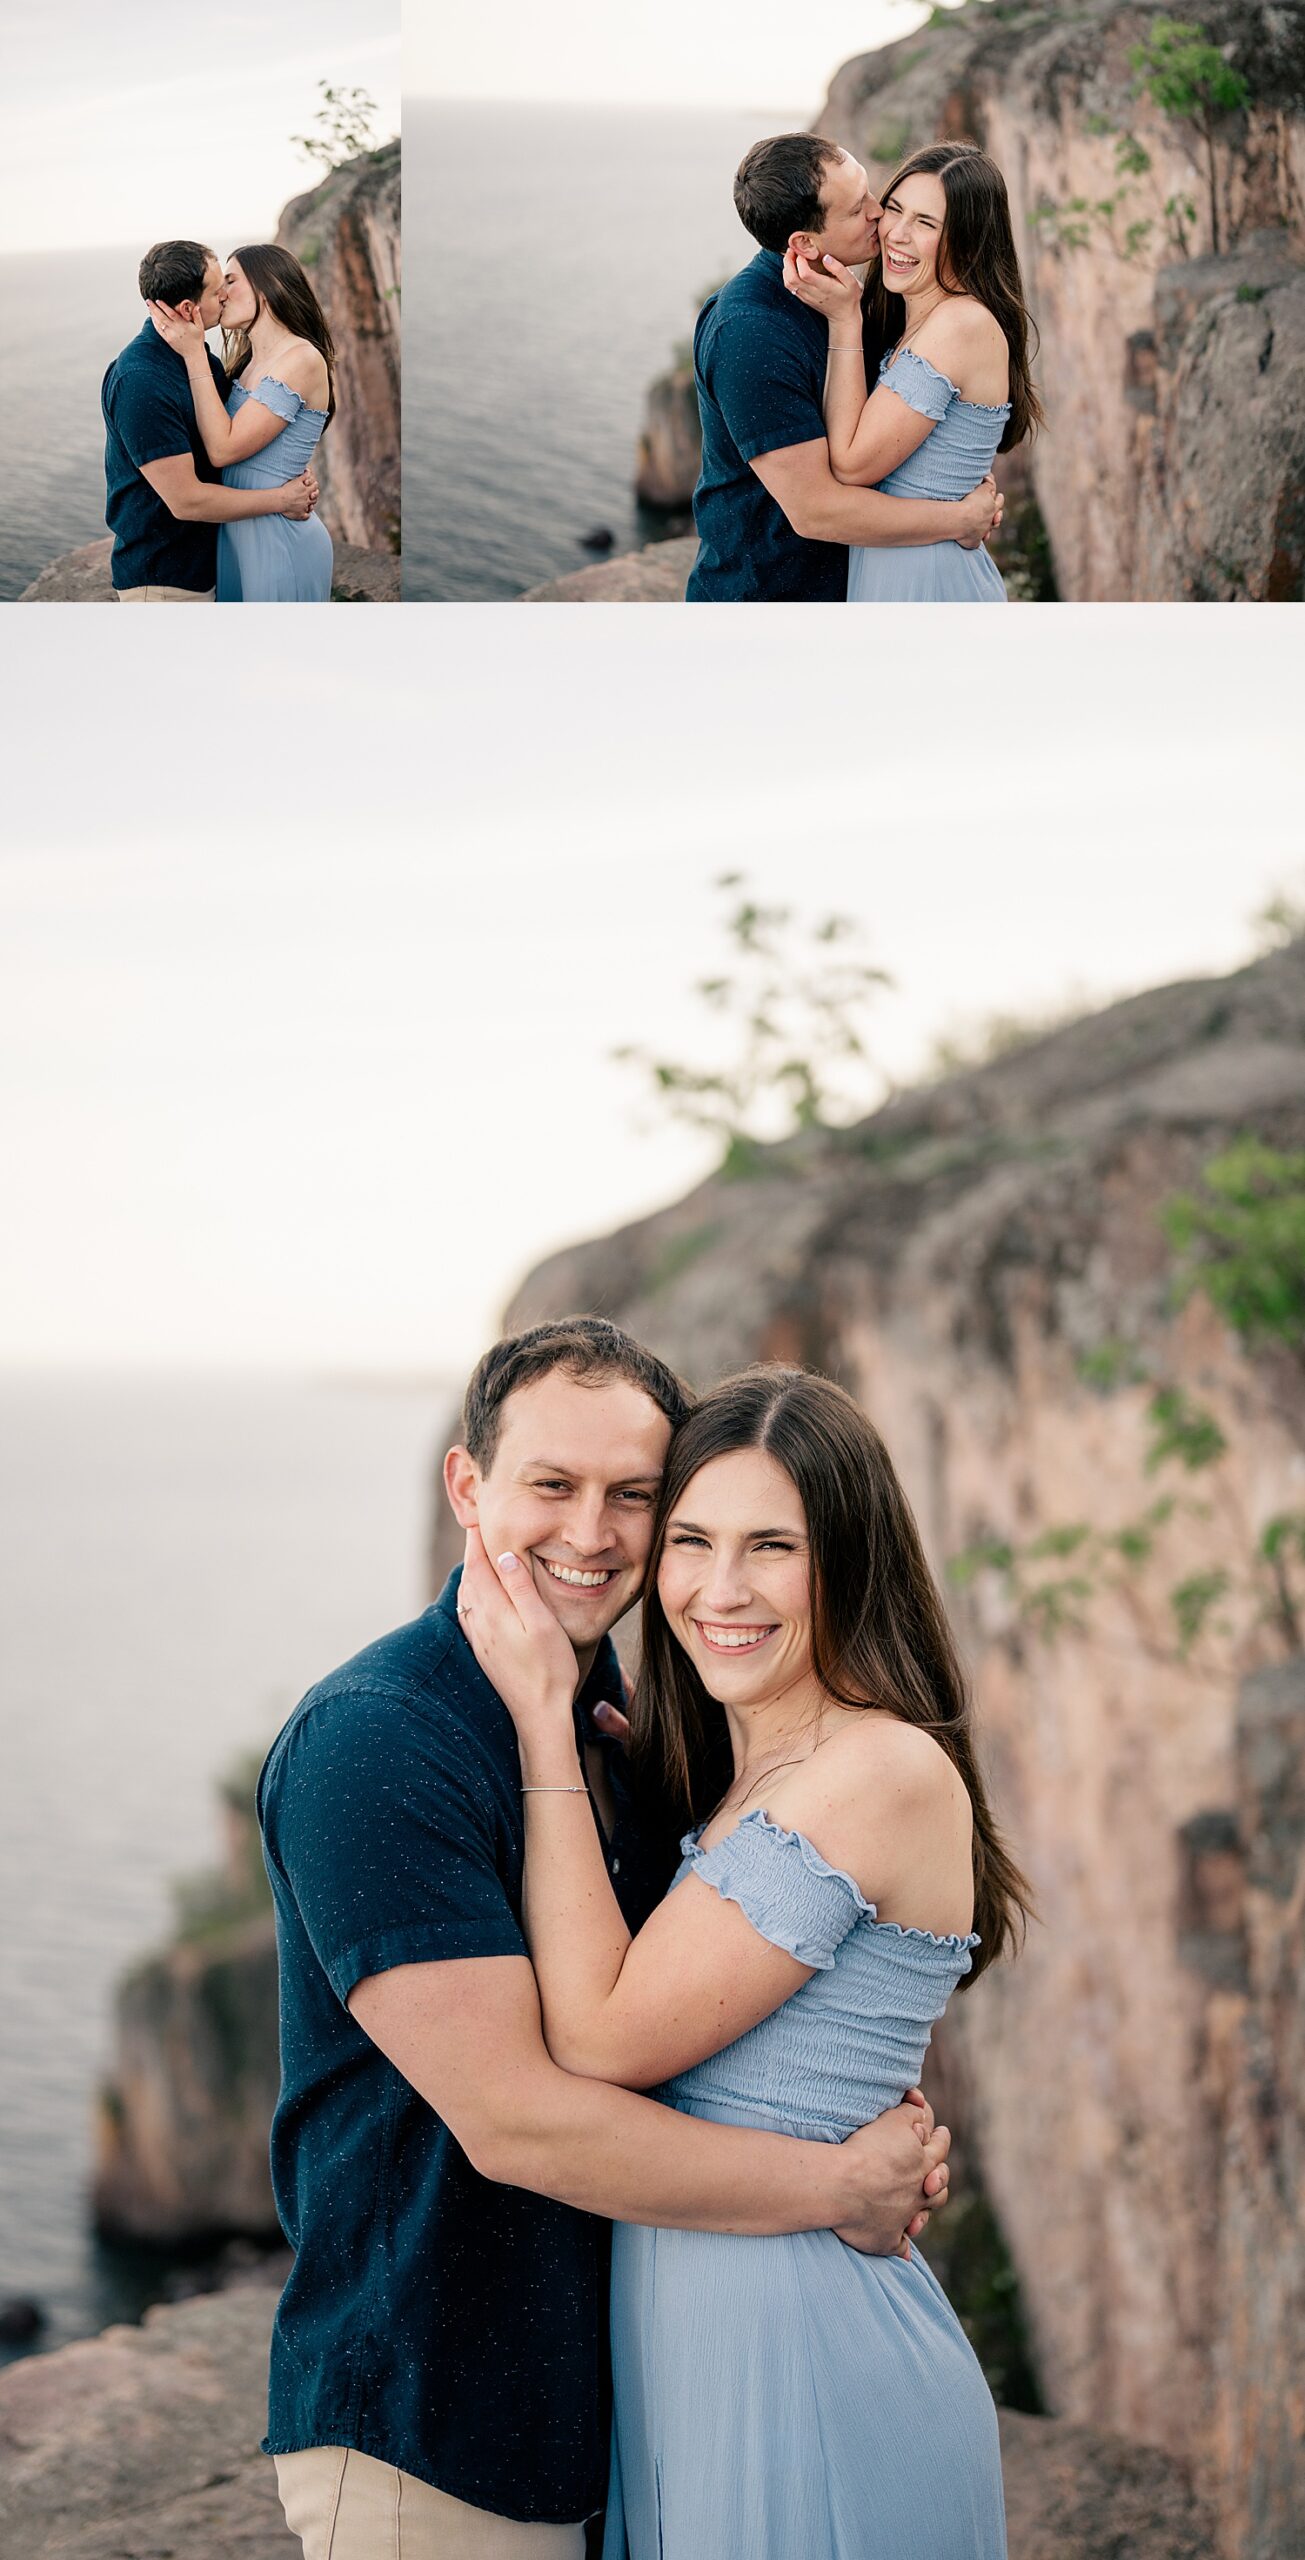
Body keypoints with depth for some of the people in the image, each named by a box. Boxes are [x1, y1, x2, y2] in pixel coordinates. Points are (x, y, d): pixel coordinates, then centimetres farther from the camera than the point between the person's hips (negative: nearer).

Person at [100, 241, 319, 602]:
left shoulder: (199, 354, 6)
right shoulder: (140, 383, -23)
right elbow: (185, 500, -24)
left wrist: (295, 475, -3)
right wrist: (282, 500, -14)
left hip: (205, 566, 9)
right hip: (161, 581, -9)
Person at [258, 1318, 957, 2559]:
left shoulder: (624, 1721, 8)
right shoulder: (371, 1742, -20)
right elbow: (511, 2118, -24)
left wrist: (892, 2140, -3)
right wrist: (840, 2185, -16)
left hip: (602, 2400, 8)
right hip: (426, 2435, -8)